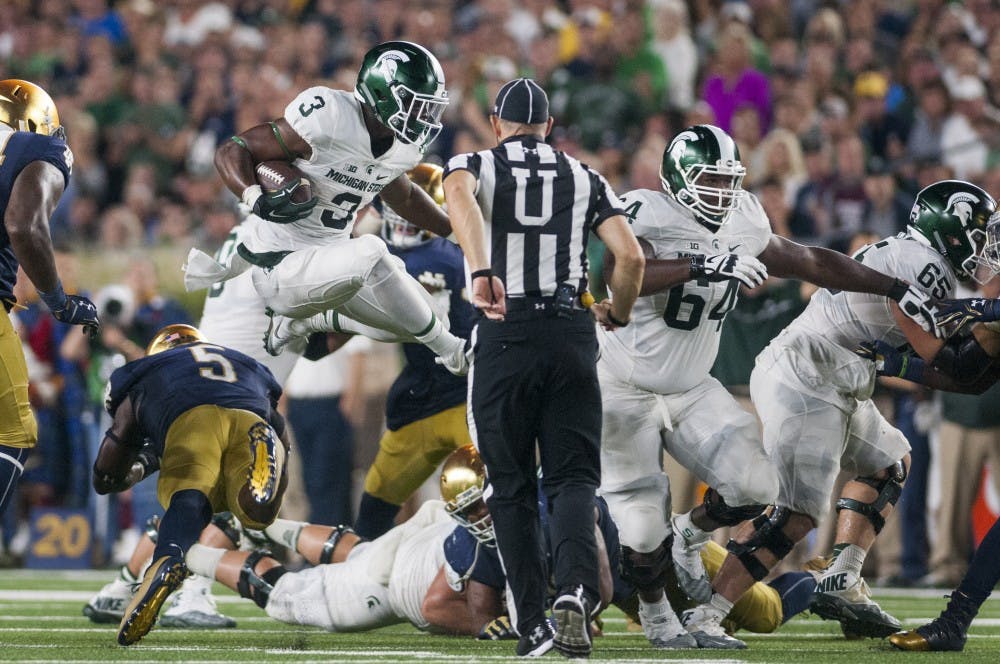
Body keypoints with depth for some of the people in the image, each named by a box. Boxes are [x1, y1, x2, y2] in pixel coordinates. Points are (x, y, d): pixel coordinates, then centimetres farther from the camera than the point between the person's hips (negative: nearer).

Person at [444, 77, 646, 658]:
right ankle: (576, 590, -23)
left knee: (513, 486, 9)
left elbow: (459, 197, -17)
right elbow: (631, 256, 5)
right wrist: (619, 314, 23)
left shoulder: (474, 166, 9)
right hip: (570, 334, 1)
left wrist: (481, 272, -27)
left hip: (504, 334, -1)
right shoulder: (585, 179, 15)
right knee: (573, 476, 4)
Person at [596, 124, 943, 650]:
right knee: (644, 530, -5)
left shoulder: (741, 227, 0)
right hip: (625, 390, -6)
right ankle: (656, 617, 25)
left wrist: (896, 288, 9)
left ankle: (689, 536, 18)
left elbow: (811, 263, 11)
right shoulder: (648, 217, -21)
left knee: (753, 487, -13)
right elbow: (620, 275, -41)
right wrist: (703, 264, -49)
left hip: (690, 390, 6)